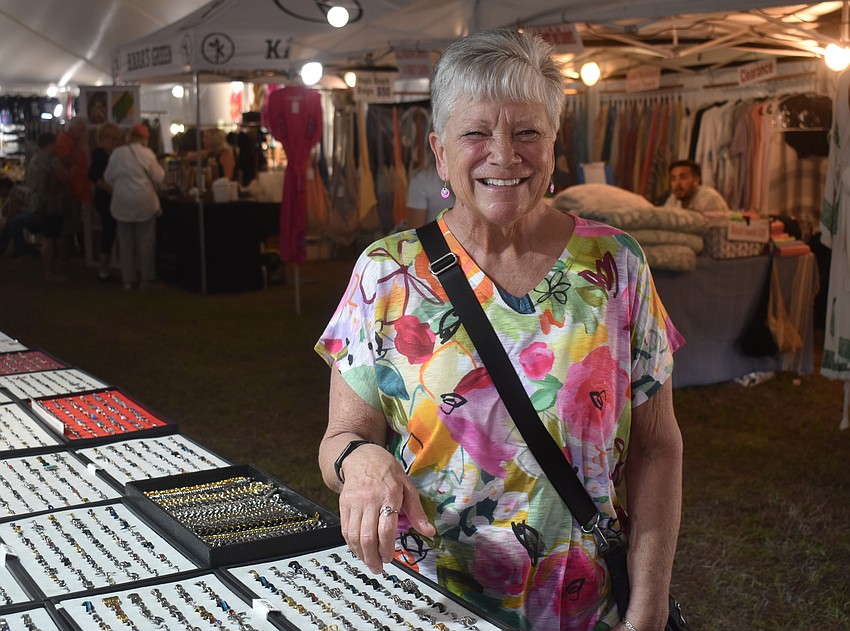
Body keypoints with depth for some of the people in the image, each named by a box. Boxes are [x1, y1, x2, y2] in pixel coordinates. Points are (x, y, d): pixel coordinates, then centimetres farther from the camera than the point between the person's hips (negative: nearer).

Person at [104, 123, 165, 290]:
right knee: (146, 242, 6)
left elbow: (108, 177, 7)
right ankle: (147, 279, 9)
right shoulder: (147, 153, -8)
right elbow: (159, 177, -4)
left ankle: (127, 280, 12)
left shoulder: (117, 153, -1)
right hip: (144, 203, -2)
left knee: (125, 243, 10)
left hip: (122, 204, 3)